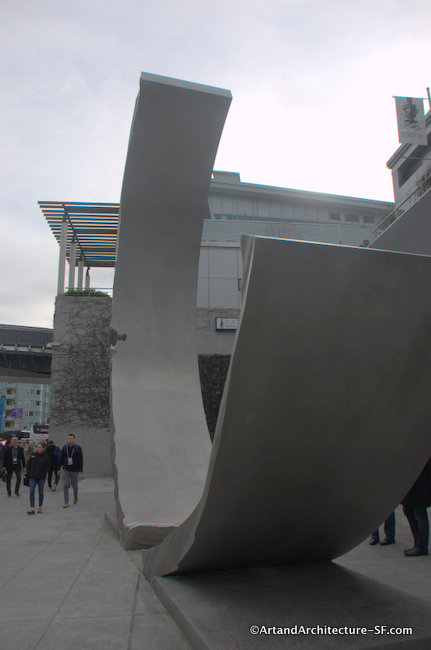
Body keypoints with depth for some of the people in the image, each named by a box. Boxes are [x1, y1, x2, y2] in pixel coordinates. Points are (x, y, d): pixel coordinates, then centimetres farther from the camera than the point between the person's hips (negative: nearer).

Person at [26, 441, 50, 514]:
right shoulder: (33, 455, 2)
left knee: (40, 492, 8)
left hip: (41, 478, -2)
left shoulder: (45, 457, -5)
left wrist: (43, 473, -11)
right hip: (32, 477, 2)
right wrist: (29, 472, 3)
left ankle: (40, 507, 22)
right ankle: (32, 508, -2)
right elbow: (28, 464, 12)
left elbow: (47, 467, -1)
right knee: (31, 492, -5)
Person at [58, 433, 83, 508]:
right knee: (65, 486, -5)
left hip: (74, 470, -1)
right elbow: (61, 459, 8)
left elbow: (81, 459, -4)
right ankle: (66, 502, 1)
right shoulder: (64, 447, 2)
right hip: (65, 470, 2)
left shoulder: (78, 448, -5)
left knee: (74, 485, 10)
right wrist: (59, 469, 6)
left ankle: (75, 496, 39)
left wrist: (80, 470, -7)